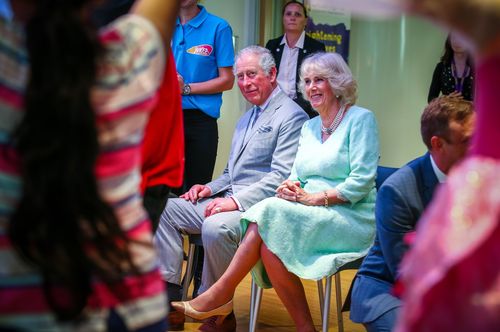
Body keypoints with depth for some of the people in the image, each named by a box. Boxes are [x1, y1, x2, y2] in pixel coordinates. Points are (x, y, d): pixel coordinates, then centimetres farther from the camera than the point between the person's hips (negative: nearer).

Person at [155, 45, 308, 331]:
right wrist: (211, 188, 7)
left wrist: (237, 201, -24)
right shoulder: (247, 118, 23)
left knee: (215, 227, -36)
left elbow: (282, 177, -19)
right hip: (230, 200, 9)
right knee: (165, 209, -1)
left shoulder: (291, 116, -8)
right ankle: (170, 296, -5)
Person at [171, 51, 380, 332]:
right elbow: (296, 176, 15)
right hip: (313, 216, 6)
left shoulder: (360, 119, -2)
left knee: (272, 214, -28)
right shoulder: (309, 127, 19)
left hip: (352, 219, -6)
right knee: (269, 243, -26)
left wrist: (313, 198, -18)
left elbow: (361, 182, -12)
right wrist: (290, 187, -9)